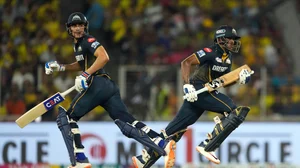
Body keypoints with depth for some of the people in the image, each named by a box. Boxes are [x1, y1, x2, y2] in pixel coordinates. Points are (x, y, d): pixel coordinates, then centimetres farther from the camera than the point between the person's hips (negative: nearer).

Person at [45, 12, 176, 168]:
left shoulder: (88, 40, -4)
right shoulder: (78, 44, 25)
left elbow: (104, 57, -20)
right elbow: (81, 65, 40)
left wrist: (86, 75, -22)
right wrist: (60, 67, 28)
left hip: (97, 84, -9)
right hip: (108, 87, 9)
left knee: (66, 118, -3)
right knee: (127, 122, -2)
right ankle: (163, 145, -17)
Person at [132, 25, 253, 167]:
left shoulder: (228, 57, 16)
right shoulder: (211, 52, -11)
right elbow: (186, 62, -15)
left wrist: (239, 78, 5)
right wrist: (187, 85, -23)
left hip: (207, 92, 9)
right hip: (198, 90, -9)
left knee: (176, 128, 8)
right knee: (236, 112, -17)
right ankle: (207, 146, -19)